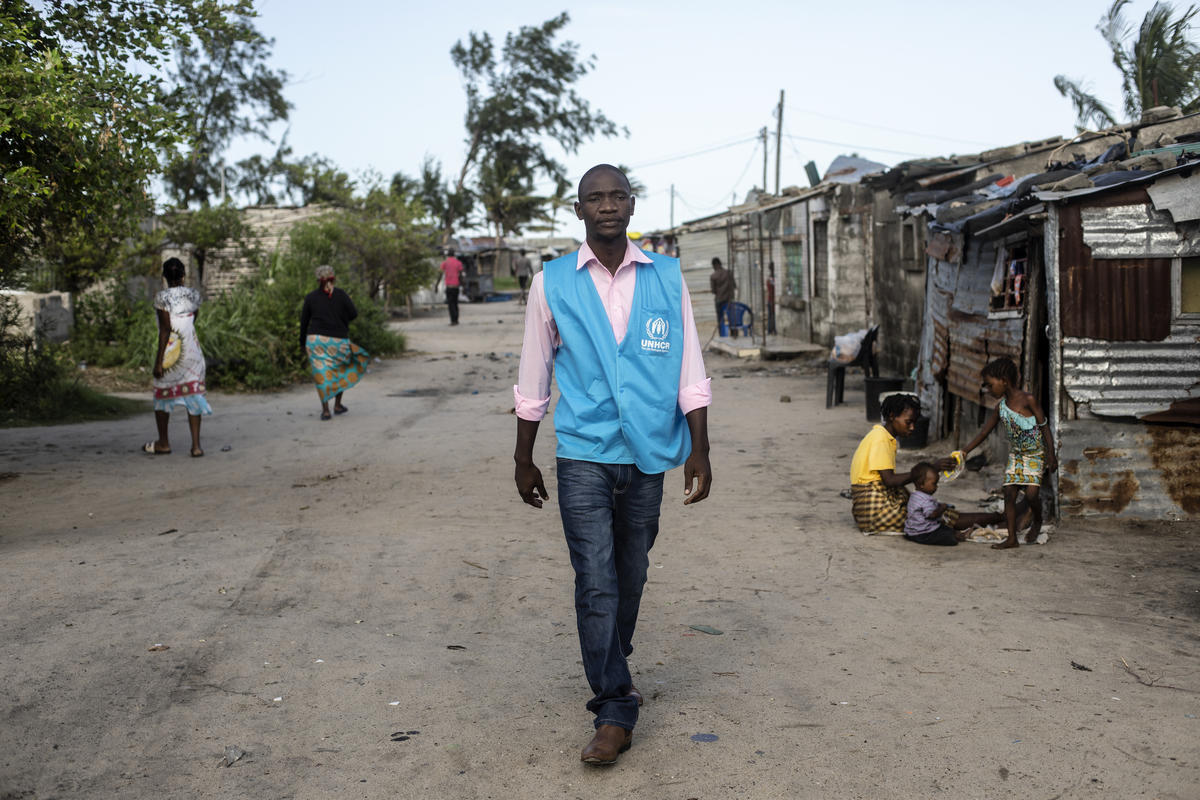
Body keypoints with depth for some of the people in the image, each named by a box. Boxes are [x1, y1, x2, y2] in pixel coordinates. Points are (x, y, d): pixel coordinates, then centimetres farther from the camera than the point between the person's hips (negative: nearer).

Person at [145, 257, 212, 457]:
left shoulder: (162, 298, -14)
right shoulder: (193, 295, 2)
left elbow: (165, 330, -16)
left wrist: (158, 361, -13)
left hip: (170, 350, -4)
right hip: (192, 348, 4)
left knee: (162, 395, 13)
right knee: (192, 394, 4)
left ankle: (163, 443, 24)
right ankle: (196, 445, -3)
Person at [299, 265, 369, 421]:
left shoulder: (311, 297, 3)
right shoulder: (341, 294, -4)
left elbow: (304, 321, 5)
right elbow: (353, 314, -8)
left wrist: (302, 342, 15)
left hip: (315, 339, 1)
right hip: (338, 339, -1)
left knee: (322, 374, 5)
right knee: (342, 372, 20)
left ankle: (325, 410, -1)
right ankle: (337, 405, 22)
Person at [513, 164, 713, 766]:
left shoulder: (667, 278, 5)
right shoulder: (552, 283, 1)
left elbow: (690, 375, 6)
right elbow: (532, 382, 7)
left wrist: (699, 452, 2)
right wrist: (523, 461, 9)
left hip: (648, 453, 2)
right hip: (583, 454, -2)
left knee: (630, 578, 14)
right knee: (595, 583, -6)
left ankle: (611, 670, 38)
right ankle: (615, 710, 2)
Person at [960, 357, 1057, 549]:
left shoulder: (1028, 400, -16)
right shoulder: (1000, 407, 2)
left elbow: (1044, 427, -13)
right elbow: (984, 432, 6)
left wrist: (1051, 455, -16)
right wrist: (965, 451, -1)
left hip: (1035, 454, -6)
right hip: (1015, 455, 6)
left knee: (1031, 493, -15)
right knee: (1009, 493, -2)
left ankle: (1037, 522, 16)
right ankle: (1012, 538, 3)